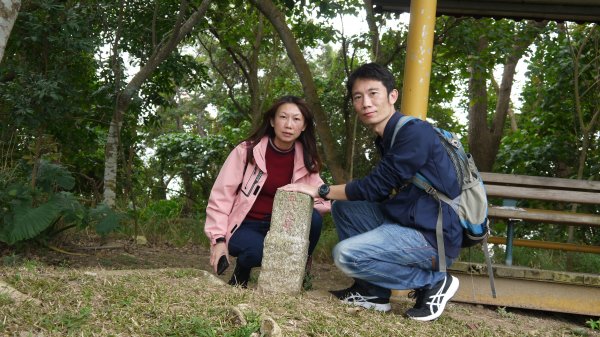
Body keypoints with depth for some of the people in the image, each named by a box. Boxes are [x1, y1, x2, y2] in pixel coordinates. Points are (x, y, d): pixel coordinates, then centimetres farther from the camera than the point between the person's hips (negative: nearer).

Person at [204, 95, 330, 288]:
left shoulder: (306, 160, -1)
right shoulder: (246, 151, -11)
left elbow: (324, 201, -4)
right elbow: (221, 196, -11)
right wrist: (219, 239, -17)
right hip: (246, 226, -3)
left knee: (313, 218, -26)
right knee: (257, 250, -36)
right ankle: (242, 270, 1)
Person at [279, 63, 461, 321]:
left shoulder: (415, 131, -16)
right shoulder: (387, 138, 12)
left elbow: (375, 187, -16)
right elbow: (381, 193, 18)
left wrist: (320, 191, -6)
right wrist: (327, 200, 17)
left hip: (434, 236, -10)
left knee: (345, 254, -19)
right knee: (342, 208, 11)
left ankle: (432, 282, -5)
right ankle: (372, 292, 11)